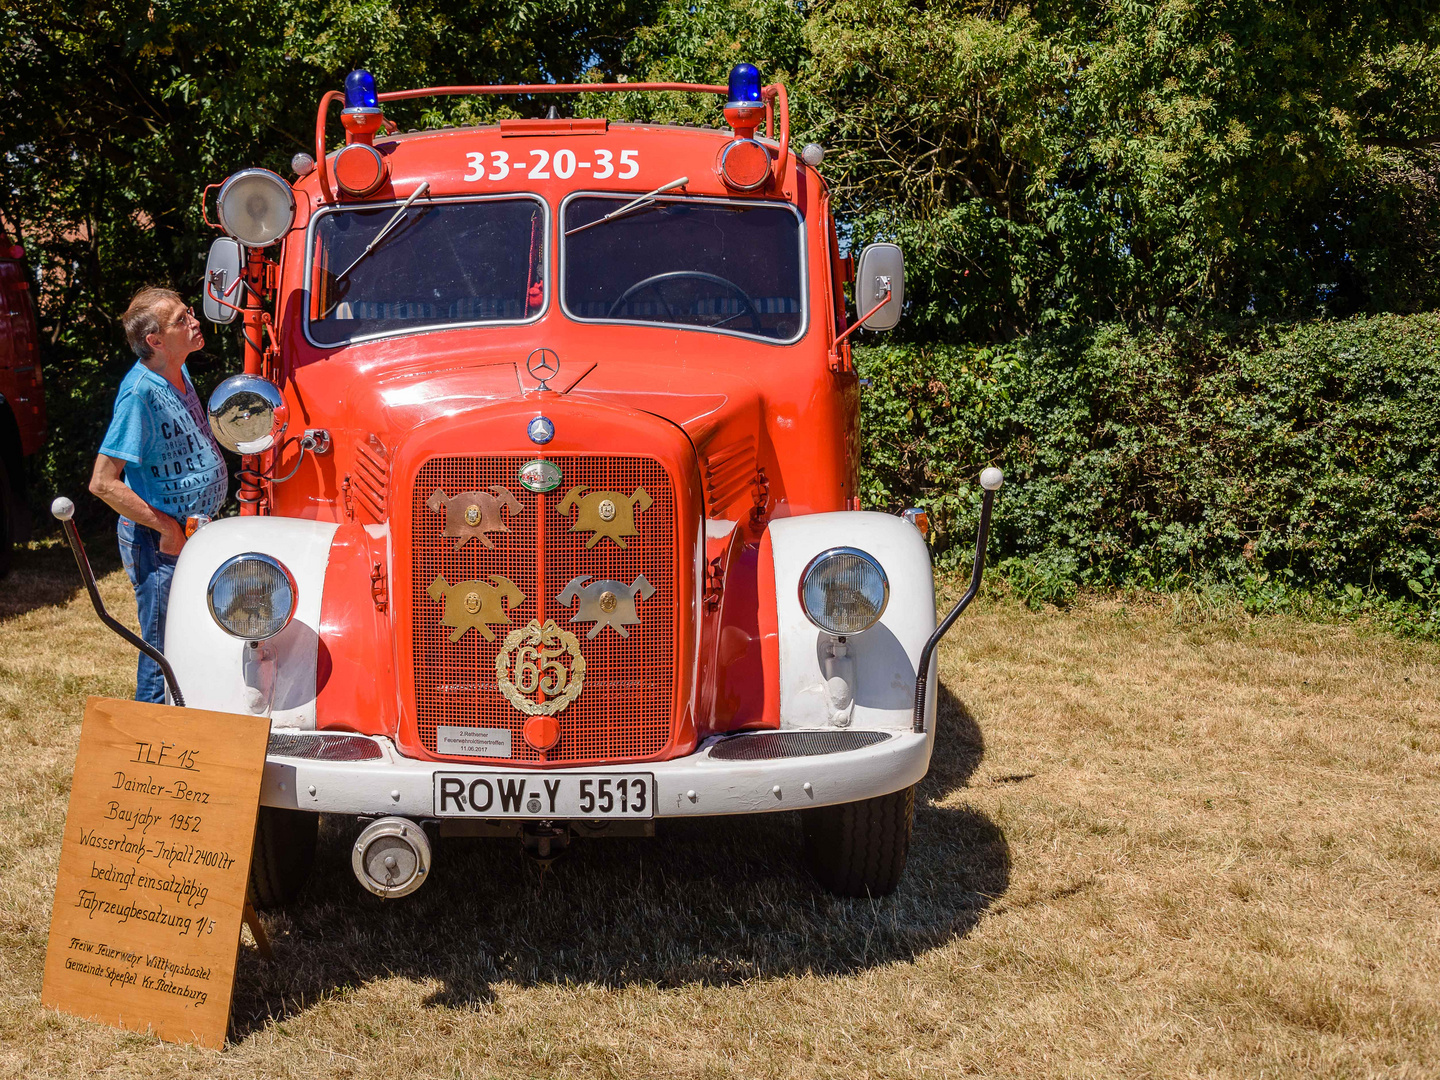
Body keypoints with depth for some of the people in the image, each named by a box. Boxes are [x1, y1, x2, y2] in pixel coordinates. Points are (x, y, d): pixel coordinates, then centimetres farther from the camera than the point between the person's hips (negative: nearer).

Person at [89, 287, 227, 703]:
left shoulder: (178, 373, 5)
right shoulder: (141, 392, -21)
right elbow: (103, 482, -23)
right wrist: (167, 527, -20)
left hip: (192, 536, 9)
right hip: (160, 543, -9)